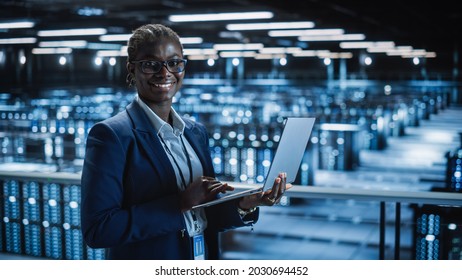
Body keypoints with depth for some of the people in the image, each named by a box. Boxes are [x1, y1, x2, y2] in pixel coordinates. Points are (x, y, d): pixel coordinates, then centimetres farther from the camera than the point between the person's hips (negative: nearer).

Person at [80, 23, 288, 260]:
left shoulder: (196, 132, 3)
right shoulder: (111, 134, -15)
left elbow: (205, 219, 6)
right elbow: (96, 230, -22)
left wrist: (245, 204, -13)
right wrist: (181, 204, -25)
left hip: (204, 263, 6)